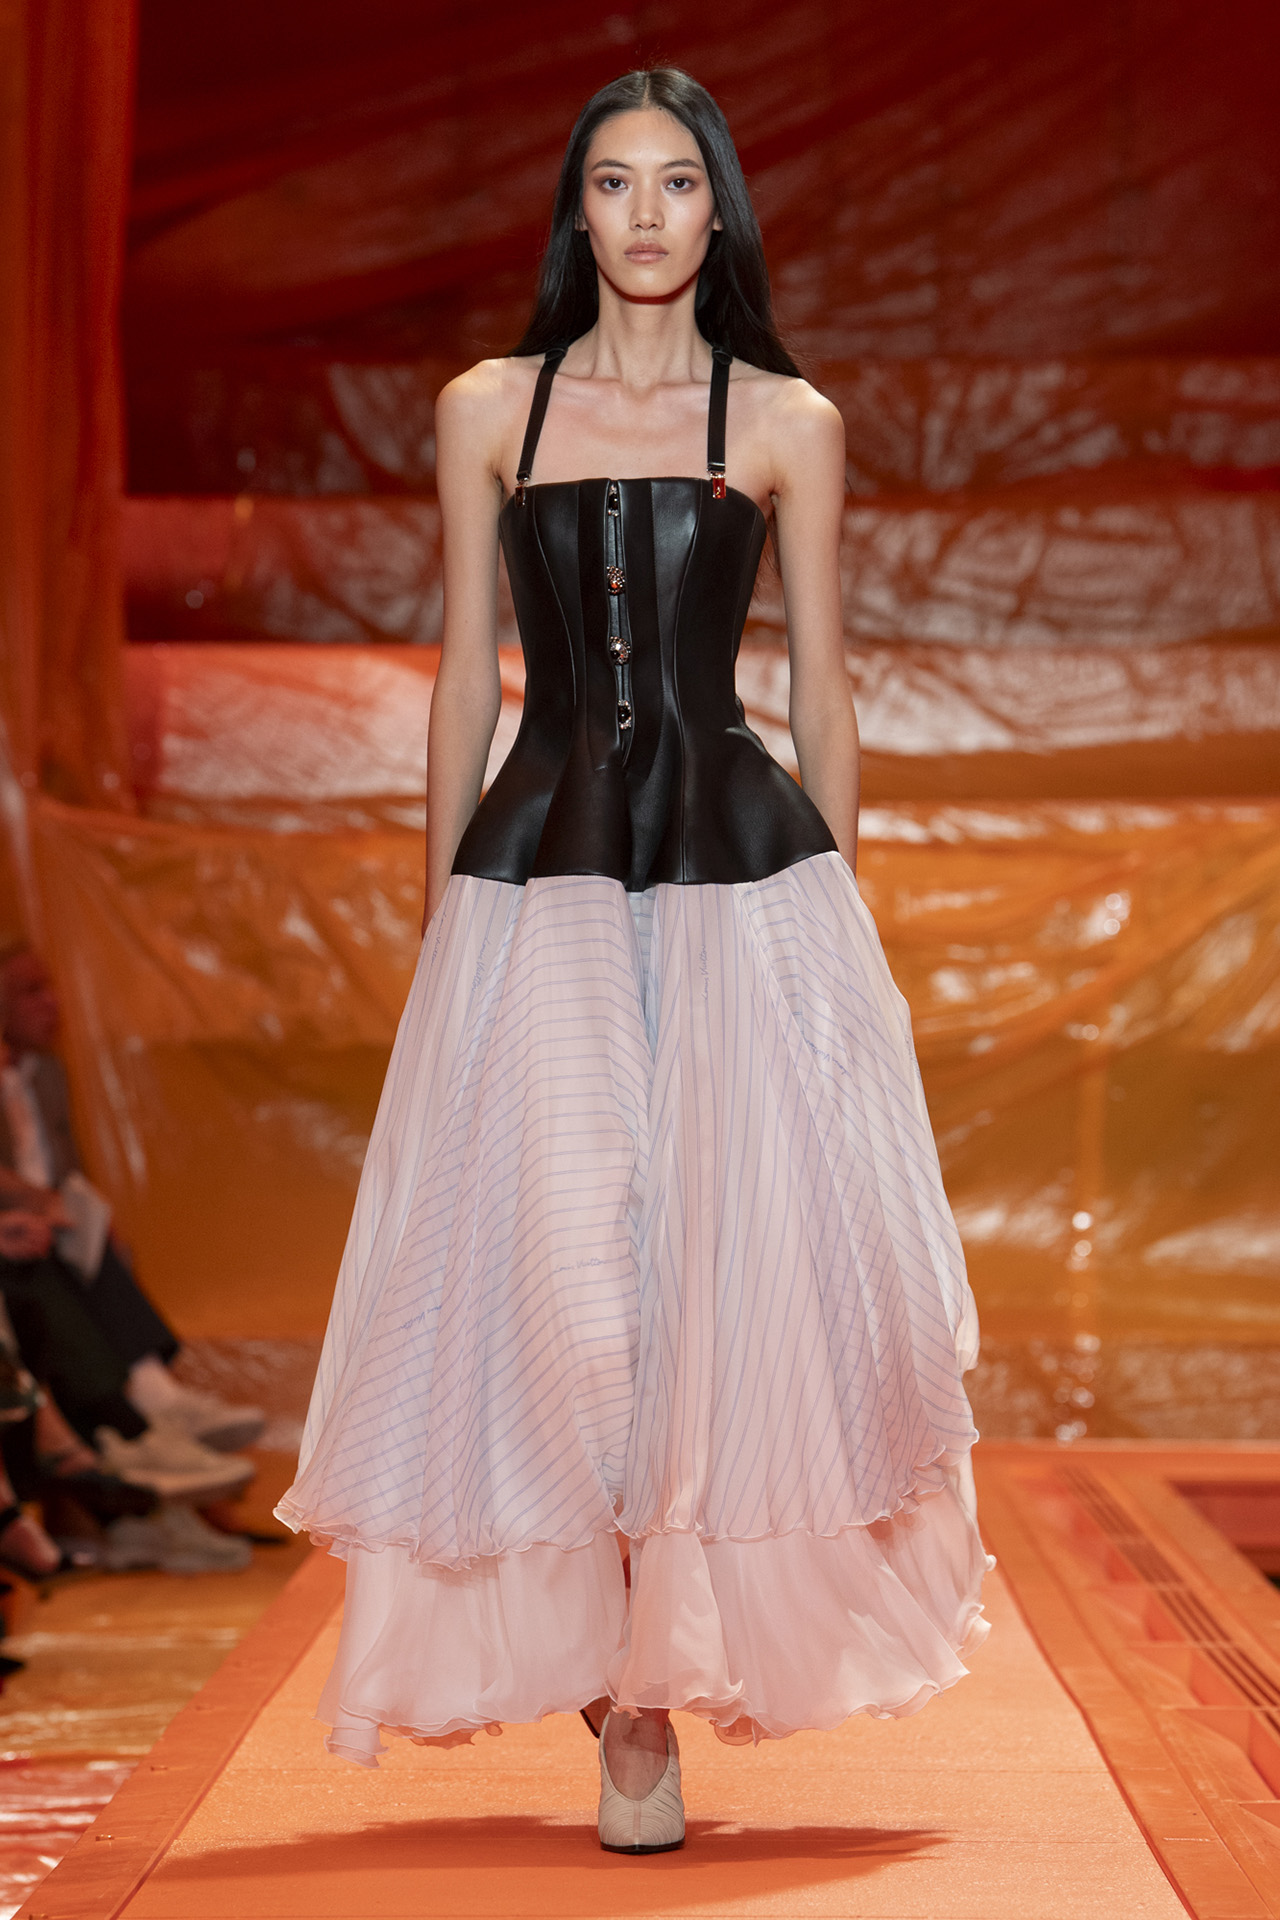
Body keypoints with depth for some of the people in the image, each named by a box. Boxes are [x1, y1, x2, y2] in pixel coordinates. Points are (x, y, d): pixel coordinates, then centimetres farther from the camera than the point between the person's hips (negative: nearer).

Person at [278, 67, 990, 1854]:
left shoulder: (788, 421, 7)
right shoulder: (488, 411, 9)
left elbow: (820, 686, 9)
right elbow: (466, 673, 12)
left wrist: (837, 907, 7)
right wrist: (440, 905, 10)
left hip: (745, 878, 0)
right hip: (539, 884, 1)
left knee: (743, 1262, -4)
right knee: (548, 1279, -4)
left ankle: (678, 1640, 15)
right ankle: (621, 1671, 11)